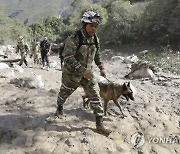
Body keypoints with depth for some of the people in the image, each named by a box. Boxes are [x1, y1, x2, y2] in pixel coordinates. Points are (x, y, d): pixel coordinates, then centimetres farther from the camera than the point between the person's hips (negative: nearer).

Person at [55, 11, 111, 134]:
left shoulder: (95, 39, -3)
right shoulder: (73, 39, -23)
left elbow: (97, 54, 14)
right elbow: (68, 59, -29)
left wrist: (101, 67, 11)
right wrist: (82, 70, -35)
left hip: (87, 73, 4)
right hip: (72, 73, -4)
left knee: (95, 95, -3)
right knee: (65, 92, 18)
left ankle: (99, 123, 5)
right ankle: (60, 107, 51)